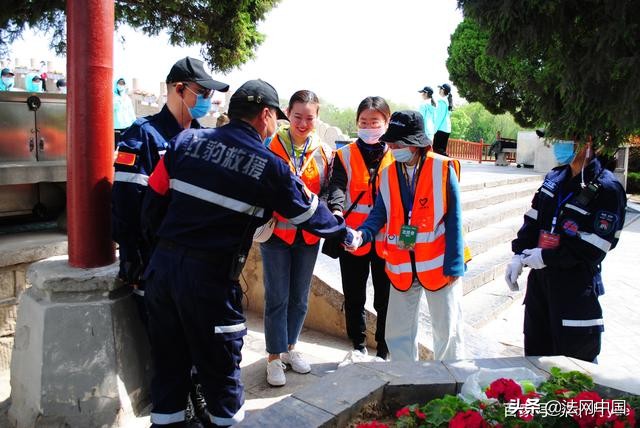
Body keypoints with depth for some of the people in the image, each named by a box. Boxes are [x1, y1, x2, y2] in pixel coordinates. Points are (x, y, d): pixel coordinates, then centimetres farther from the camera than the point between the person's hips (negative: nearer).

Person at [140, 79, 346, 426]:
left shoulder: (186, 141, 4)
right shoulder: (270, 166, -8)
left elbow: (155, 196, 7)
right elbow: (309, 213, 3)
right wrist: (345, 232, 20)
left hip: (163, 264, 5)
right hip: (210, 278, -5)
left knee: (169, 357, 19)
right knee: (220, 364, 14)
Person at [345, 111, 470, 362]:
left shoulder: (443, 168, -9)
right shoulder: (388, 174, 3)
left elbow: (454, 220, -8)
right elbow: (379, 213, 2)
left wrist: (453, 265, -10)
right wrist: (362, 234, -19)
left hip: (438, 264, -4)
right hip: (401, 267, 4)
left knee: (447, 331, 10)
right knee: (398, 332, 13)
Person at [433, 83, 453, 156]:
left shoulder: (441, 100, -9)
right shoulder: (448, 101, 16)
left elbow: (440, 116, -14)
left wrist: (435, 128, -13)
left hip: (441, 128, -9)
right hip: (447, 129, 9)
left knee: (437, 149, -10)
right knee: (442, 150, 10)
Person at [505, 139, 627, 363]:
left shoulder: (607, 189, -14)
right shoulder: (555, 177, 6)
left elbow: (592, 249, -18)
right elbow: (533, 219, 9)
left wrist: (546, 257, -16)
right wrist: (519, 256, -2)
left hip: (576, 285, -6)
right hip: (540, 278, 7)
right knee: (535, 352, 20)